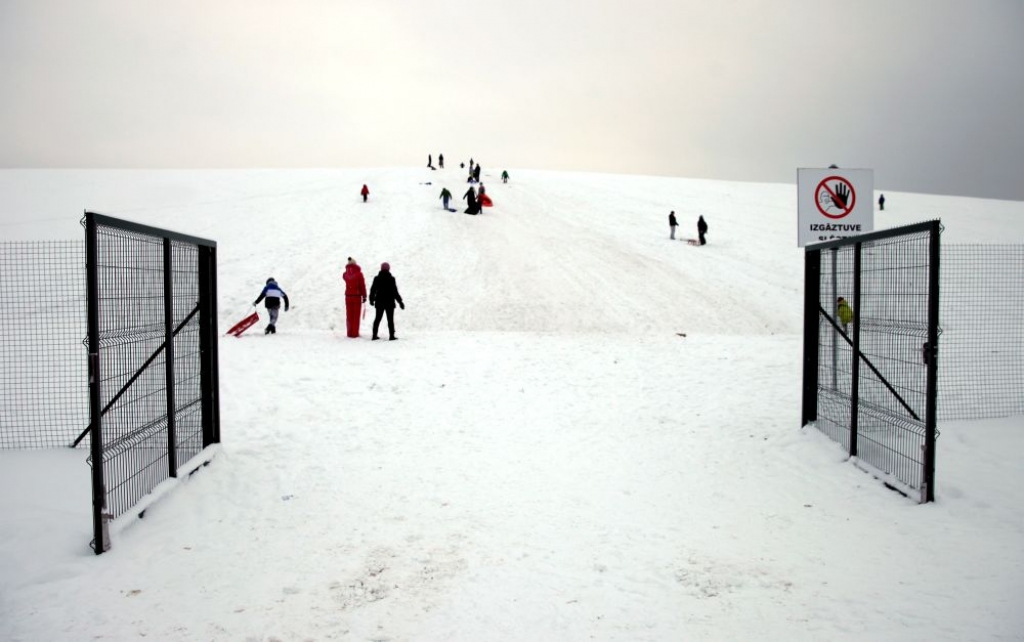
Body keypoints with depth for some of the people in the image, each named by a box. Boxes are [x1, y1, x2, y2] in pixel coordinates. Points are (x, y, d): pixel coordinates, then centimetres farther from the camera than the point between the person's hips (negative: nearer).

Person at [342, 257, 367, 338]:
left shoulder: (345, 274, 1)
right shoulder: (358, 274, -9)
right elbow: (362, 286, -8)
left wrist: (348, 269, 15)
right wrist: (364, 296, 0)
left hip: (348, 296, 3)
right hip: (357, 296, -3)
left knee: (349, 315, 10)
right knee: (356, 315, 1)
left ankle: (350, 333, 10)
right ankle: (355, 333, 0)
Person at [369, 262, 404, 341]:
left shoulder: (376, 278, 0)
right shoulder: (391, 279, -11)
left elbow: (373, 290, 6)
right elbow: (395, 292, -12)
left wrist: (371, 299, 21)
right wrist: (400, 301, -5)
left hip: (379, 302, 4)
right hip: (389, 303, -4)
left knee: (377, 319, 11)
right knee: (390, 319, 3)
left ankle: (374, 335, 12)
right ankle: (391, 336, 3)